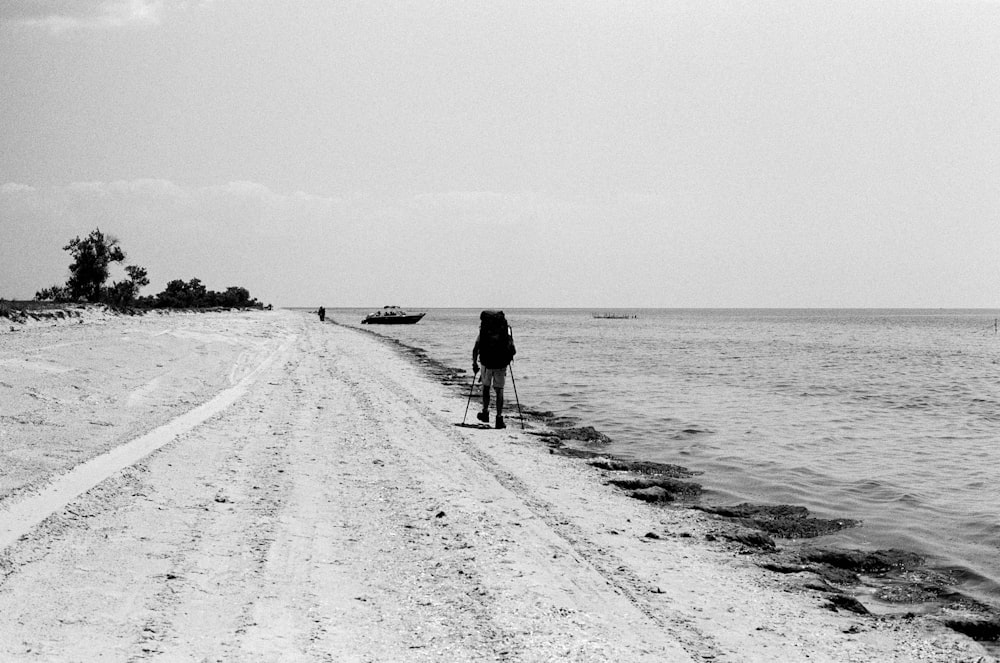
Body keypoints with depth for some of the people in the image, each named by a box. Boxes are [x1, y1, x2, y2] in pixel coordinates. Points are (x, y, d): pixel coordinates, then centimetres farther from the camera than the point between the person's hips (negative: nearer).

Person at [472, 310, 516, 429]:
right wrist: (507, 358, 21)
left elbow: (475, 349, -4)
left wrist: (474, 363, 6)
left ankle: (485, 413, 29)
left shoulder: (483, 331, 2)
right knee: (499, 390, 5)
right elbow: (514, 351, 3)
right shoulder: (506, 331, 3)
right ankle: (499, 418, -2)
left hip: (486, 364, 0)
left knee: (486, 387, 22)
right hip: (501, 365, 0)